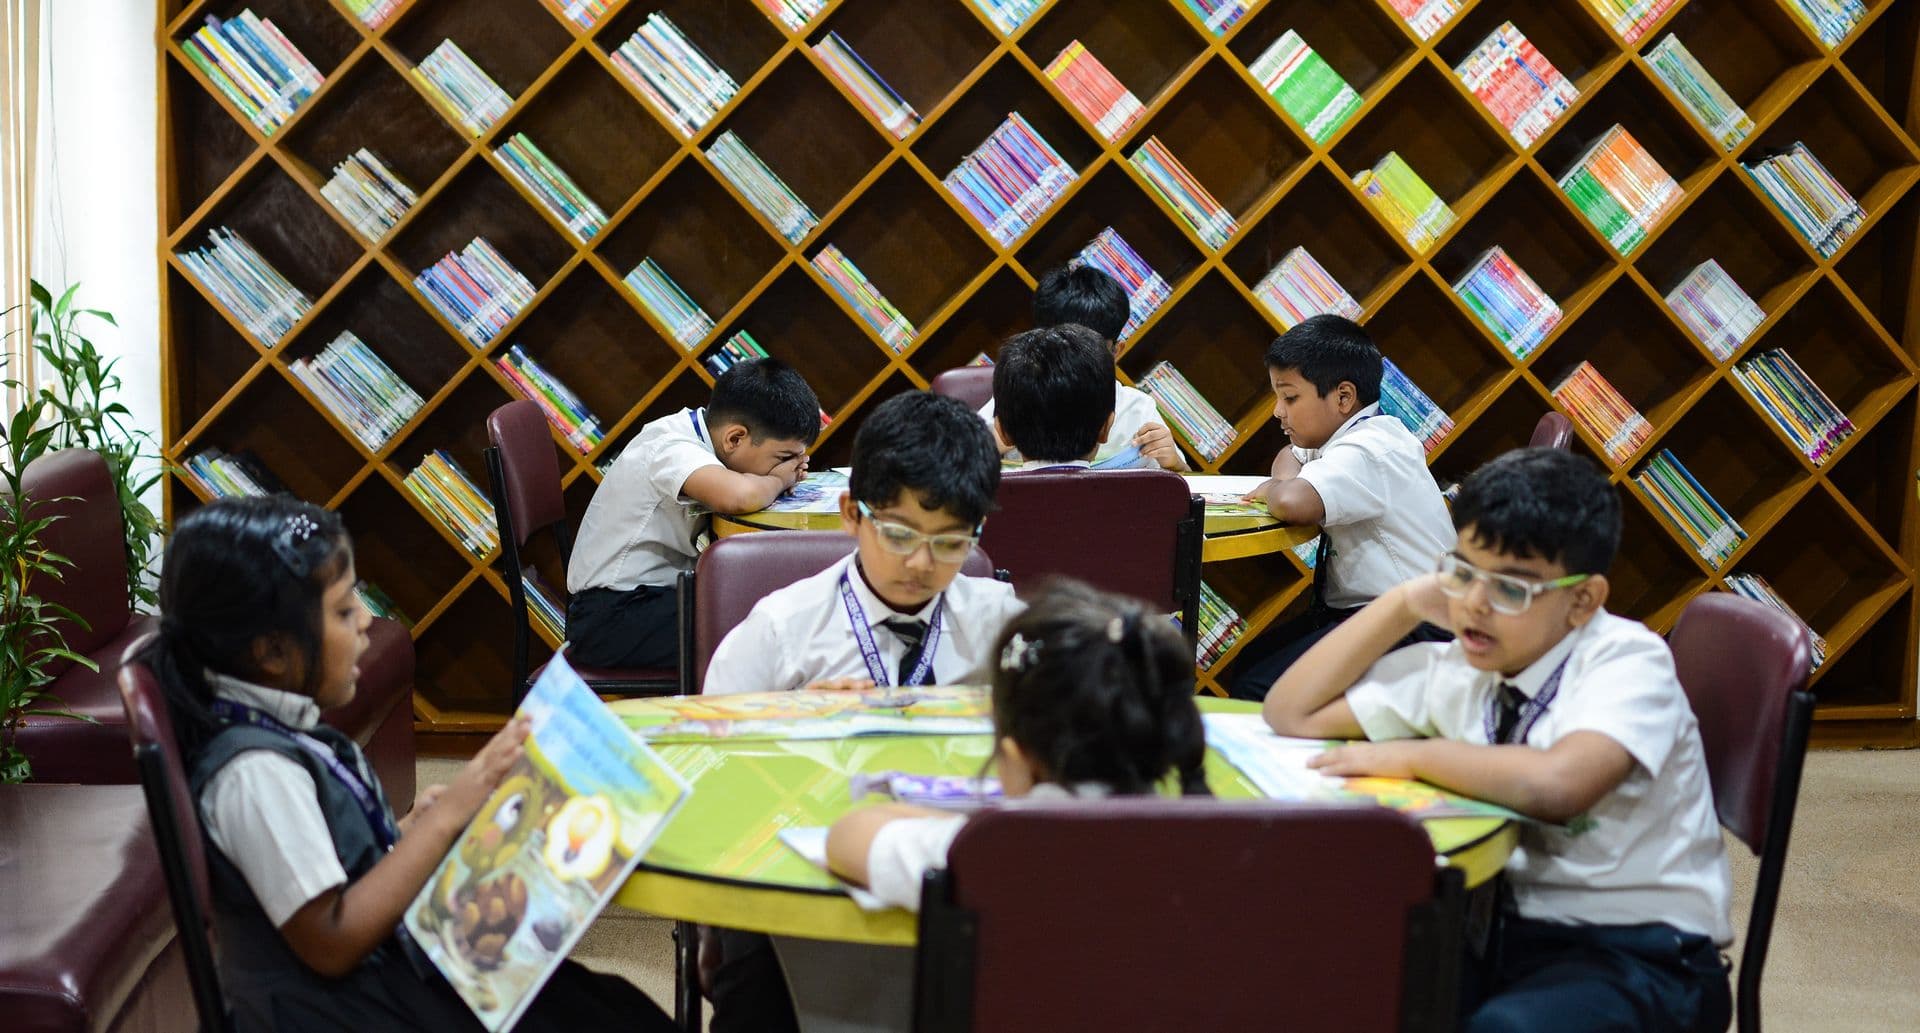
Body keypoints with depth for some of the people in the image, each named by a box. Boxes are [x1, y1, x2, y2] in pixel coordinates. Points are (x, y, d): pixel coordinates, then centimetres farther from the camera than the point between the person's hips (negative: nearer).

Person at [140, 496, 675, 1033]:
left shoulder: (279, 730, 6)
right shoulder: (257, 772, -21)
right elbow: (331, 944, -23)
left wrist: (416, 826, -1)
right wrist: (444, 818, -20)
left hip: (389, 968, 9)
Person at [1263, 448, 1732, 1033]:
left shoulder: (1628, 661, -14)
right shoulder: (1457, 668, 5)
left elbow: (1556, 785, -34)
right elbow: (1292, 713, 10)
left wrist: (1411, 755, -19)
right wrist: (1407, 602, 2)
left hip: (1641, 955, -6)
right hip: (1509, 932, 6)